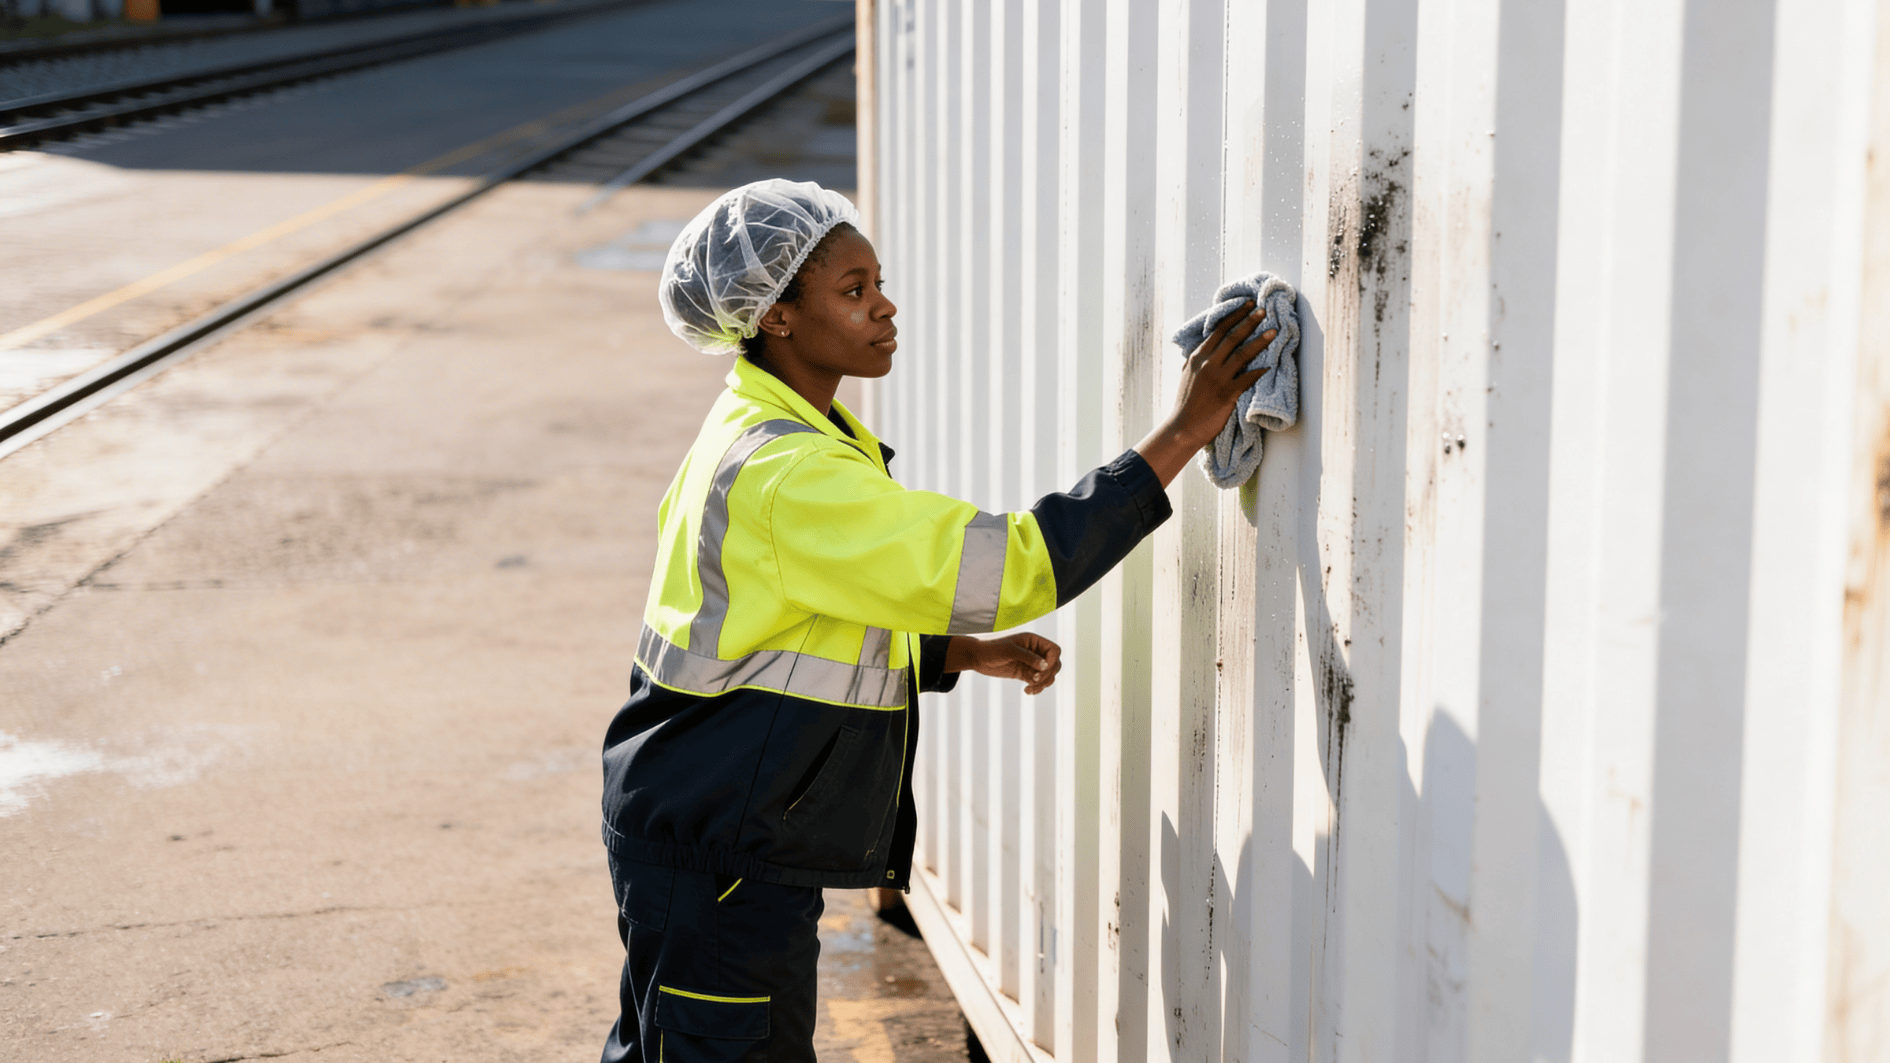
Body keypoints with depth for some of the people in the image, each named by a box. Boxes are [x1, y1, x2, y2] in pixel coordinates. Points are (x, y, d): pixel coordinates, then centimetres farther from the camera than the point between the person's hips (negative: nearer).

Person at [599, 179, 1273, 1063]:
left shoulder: (754, 436, 8)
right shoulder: (788, 478, -25)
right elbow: (1016, 564, -27)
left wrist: (967, 651, 6)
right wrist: (1182, 433, -24)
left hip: (690, 833, 10)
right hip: (715, 859, -10)